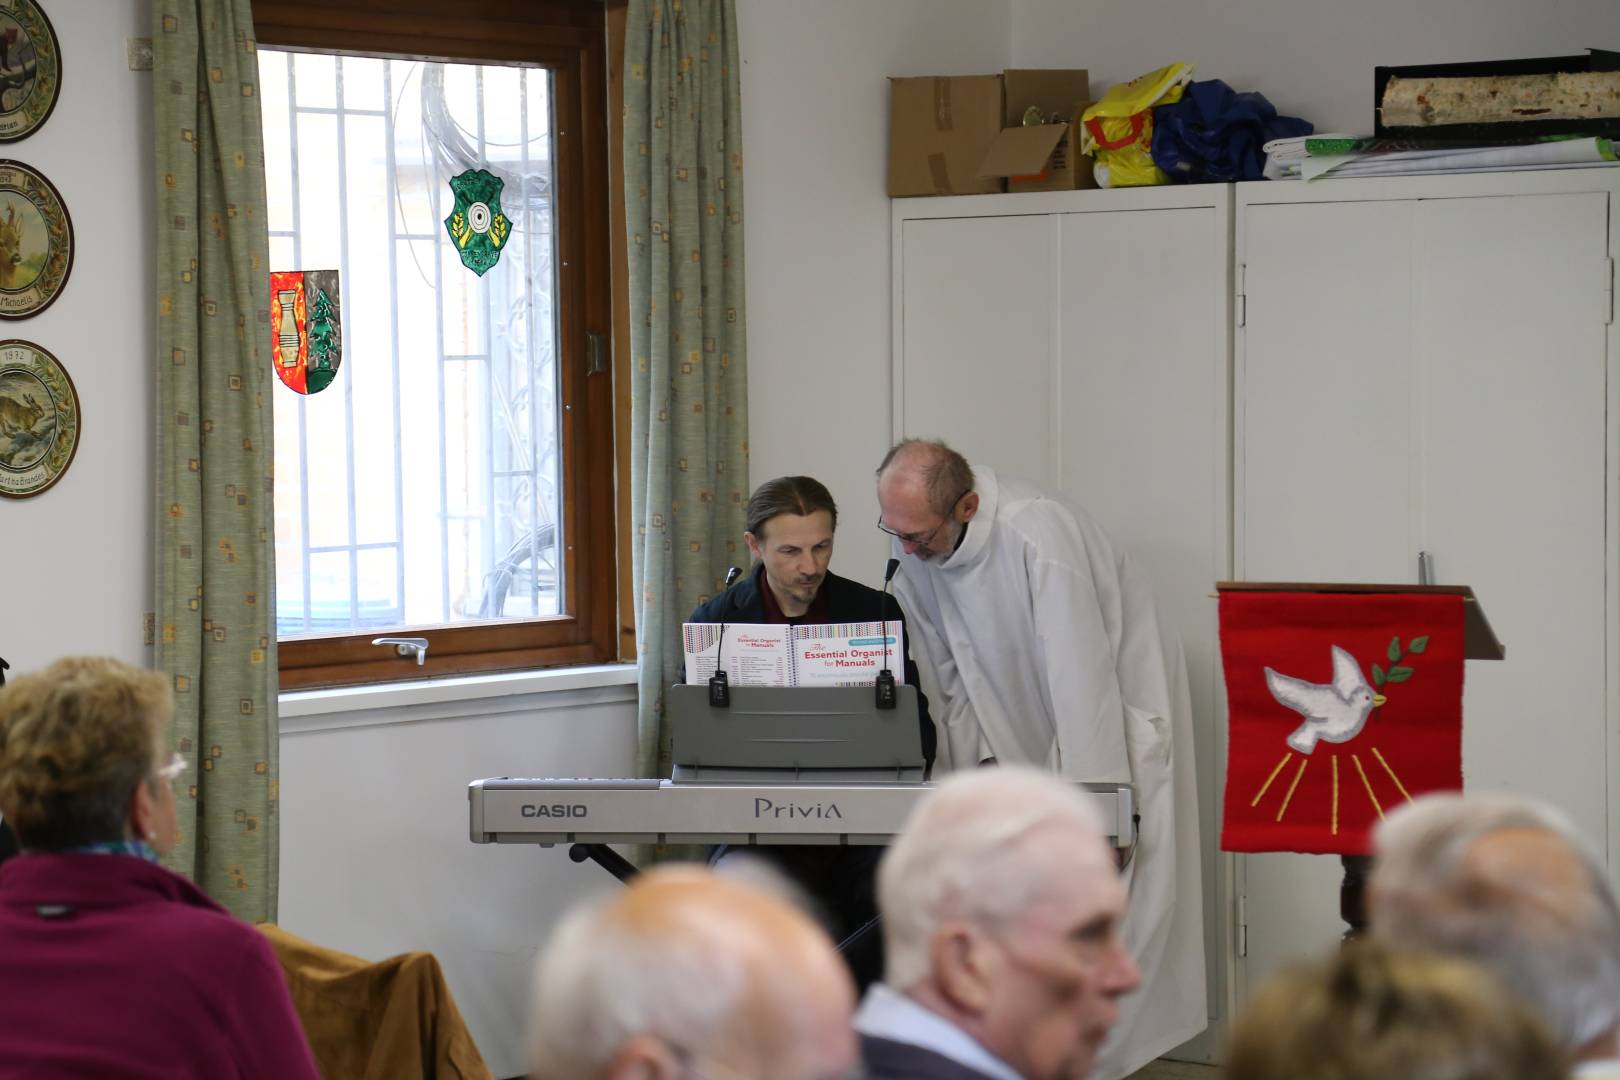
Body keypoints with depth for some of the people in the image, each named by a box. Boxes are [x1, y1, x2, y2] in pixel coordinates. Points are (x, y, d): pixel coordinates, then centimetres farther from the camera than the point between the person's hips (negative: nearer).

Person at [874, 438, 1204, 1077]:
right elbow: (947, 676, 3)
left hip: (1117, 709, -6)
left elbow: (1082, 674, -29)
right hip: (1027, 734, 6)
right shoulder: (915, 552, -9)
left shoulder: (1039, 536, -30)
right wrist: (962, 777, 3)